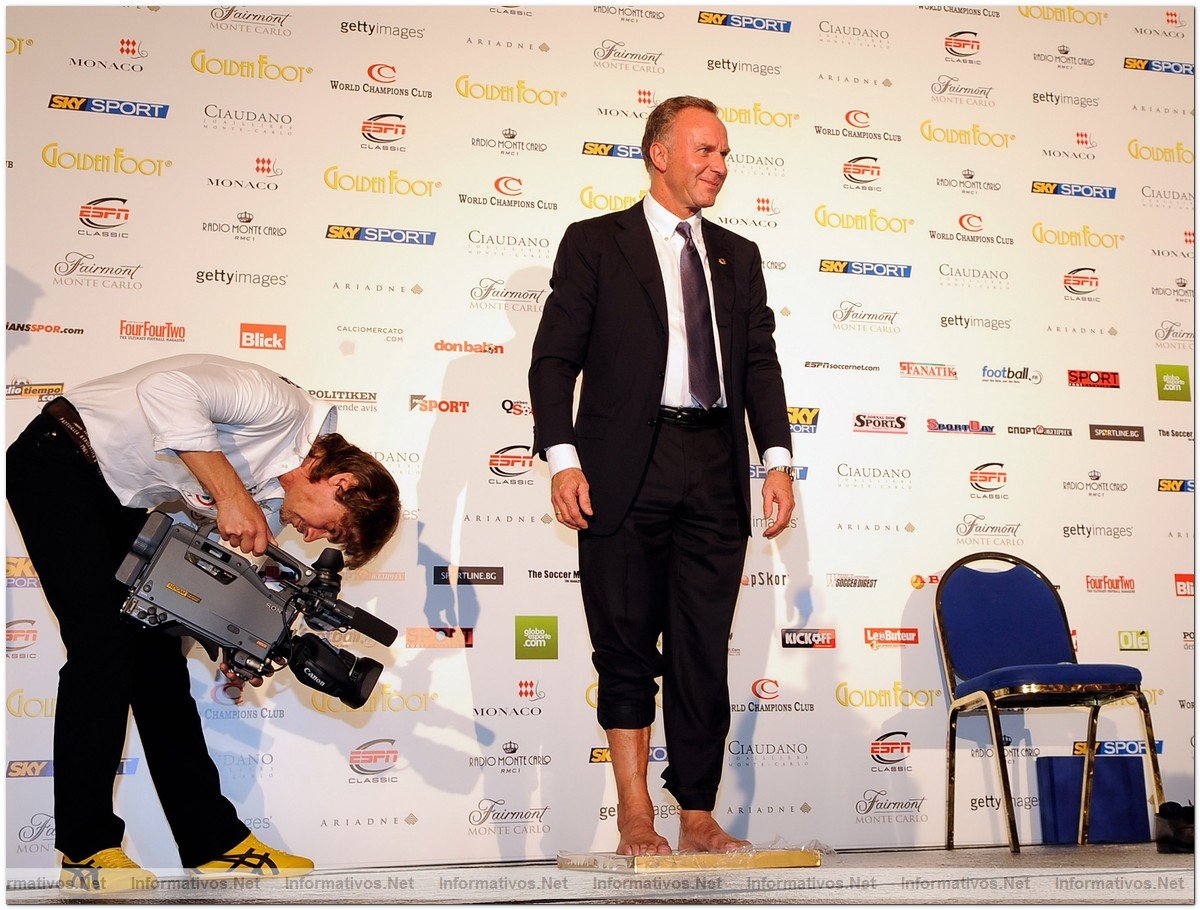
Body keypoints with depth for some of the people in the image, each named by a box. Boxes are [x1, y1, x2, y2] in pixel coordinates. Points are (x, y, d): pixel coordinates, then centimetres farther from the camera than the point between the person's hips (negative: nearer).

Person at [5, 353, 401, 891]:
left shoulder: (272, 502, 0)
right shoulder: (282, 405, -25)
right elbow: (166, 389, -37)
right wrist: (231, 493, -37)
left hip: (122, 503, 8)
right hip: (60, 460, -8)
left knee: (157, 654, 4)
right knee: (105, 644, -15)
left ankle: (213, 841, 7)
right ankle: (85, 848, -4)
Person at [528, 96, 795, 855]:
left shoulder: (738, 256, 19)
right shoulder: (595, 243, 6)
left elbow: (761, 362, 13)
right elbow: (556, 357, 0)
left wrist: (777, 460, 0)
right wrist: (562, 458, -12)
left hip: (716, 471, 4)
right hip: (626, 470, -3)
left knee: (704, 657, 6)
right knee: (627, 650, 3)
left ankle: (698, 820, 17)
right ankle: (637, 819, 16)